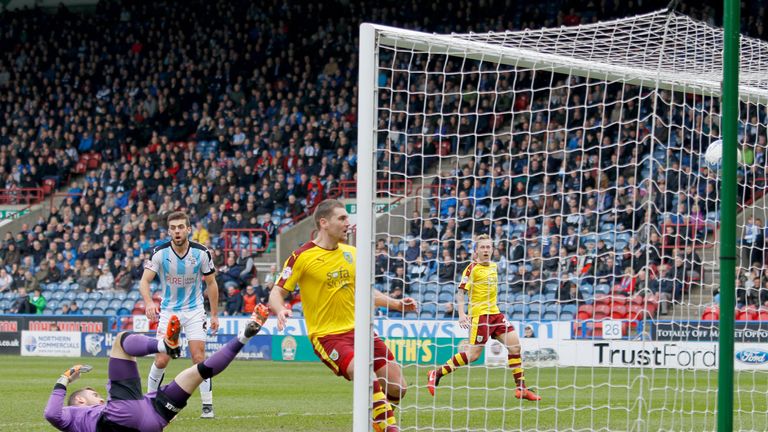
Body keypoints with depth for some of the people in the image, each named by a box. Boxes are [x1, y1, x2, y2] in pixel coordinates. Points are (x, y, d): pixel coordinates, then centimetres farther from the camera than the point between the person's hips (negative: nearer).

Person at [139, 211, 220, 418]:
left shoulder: (201, 252, -11)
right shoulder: (160, 252, -14)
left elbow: (211, 283, 1)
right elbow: (144, 280, -19)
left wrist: (214, 314, 0)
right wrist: (149, 302, -39)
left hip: (194, 310, 0)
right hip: (169, 311, 0)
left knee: (199, 358, -11)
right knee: (161, 360, -5)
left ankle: (207, 405, -4)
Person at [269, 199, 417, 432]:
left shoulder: (351, 253, 10)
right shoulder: (302, 256, -9)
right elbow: (277, 293, -6)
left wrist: (396, 303, 12)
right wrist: (280, 310, -28)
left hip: (358, 329, 6)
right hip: (326, 334, -6)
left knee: (396, 387, 0)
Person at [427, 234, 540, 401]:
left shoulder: (493, 266, 13)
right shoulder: (472, 268, -9)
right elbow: (461, 292, -13)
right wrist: (461, 314, -24)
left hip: (495, 312, 7)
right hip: (480, 314, -7)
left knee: (514, 344, -3)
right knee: (473, 354, -9)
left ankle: (521, 388, 3)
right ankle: (436, 374, 4)